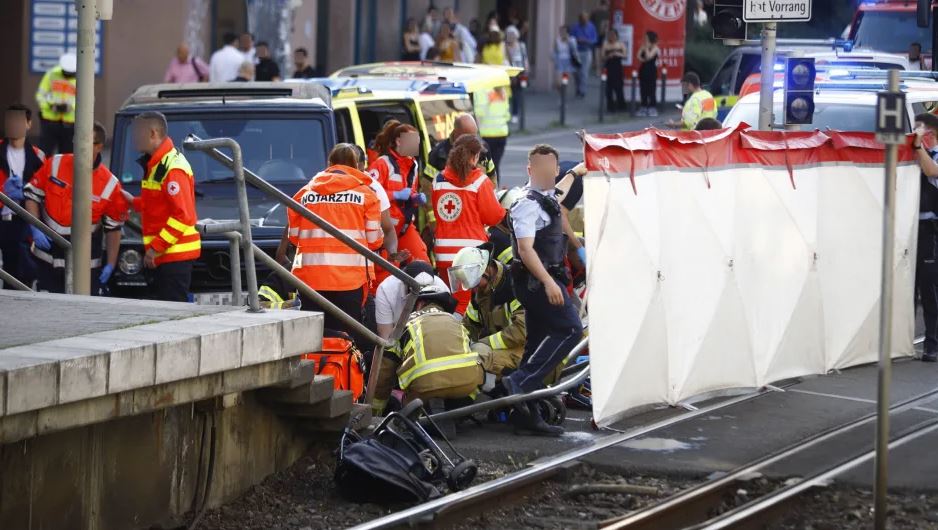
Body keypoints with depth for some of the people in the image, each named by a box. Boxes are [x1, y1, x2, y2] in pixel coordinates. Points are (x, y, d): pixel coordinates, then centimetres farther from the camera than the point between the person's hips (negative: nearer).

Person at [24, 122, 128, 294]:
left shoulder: (110, 184, -9)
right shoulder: (54, 164, -5)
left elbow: (113, 228, -1)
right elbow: (32, 194, 4)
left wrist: (110, 265, -2)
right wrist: (35, 229, -8)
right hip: (47, 258, 2)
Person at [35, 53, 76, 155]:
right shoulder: (51, 75, -3)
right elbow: (40, 95, 0)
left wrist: (70, 106, -22)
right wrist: (51, 106, -19)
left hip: (70, 123, 1)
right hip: (49, 120, -1)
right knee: (45, 154, -2)